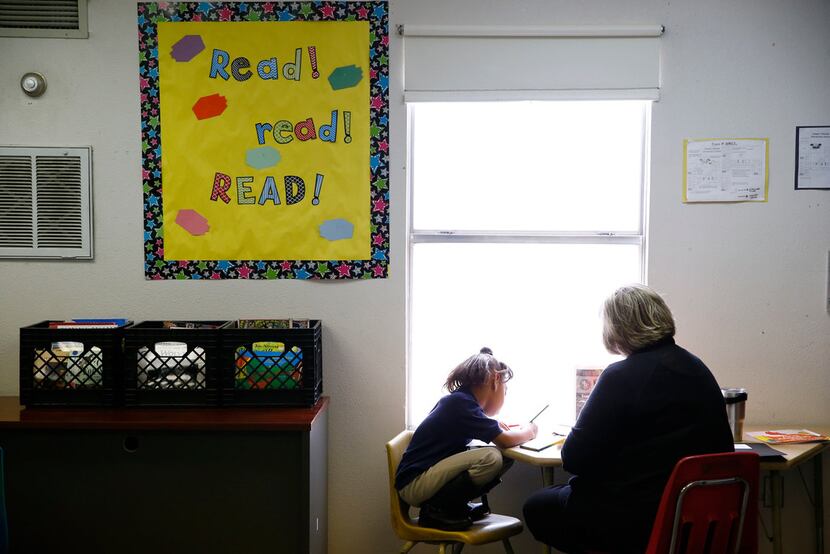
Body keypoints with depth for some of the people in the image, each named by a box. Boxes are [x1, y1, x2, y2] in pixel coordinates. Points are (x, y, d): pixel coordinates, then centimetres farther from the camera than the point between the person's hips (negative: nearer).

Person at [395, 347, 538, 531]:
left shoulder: (459, 398, 9)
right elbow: (504, 440, -18)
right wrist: (528, 431, 3)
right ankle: (436, 510, -11)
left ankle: (456, 506, 8)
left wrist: (496, 426, 11)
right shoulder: (461, 403, -18)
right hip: (414, 485, -9)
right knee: (491, 458, -26)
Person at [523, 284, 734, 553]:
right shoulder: (699, 370, 4)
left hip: (636, 520, -8)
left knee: (537, 508, 14)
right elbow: (722, 448, 14)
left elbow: (574, 458, -17)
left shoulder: (621, 377, -18)